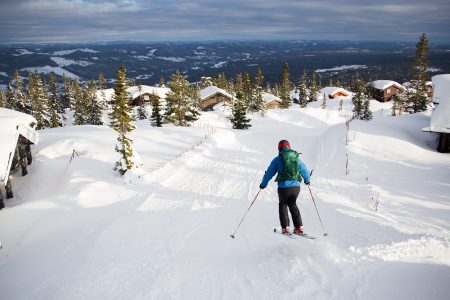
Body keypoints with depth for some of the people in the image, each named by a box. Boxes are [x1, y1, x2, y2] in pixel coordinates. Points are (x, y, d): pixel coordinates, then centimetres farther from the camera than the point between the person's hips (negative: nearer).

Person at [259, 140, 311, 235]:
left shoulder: (277, 159, 0)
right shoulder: (297, 158, 11)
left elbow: (269, 173, 4)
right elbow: (305, 171, 21)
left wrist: (263, 184, 17)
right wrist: (307, 180, 40)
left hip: (283, 187, -3)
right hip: (296, 186, 3)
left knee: (282, 205, 18)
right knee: (293, 205, 22)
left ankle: (285, 227, 11)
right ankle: (299, 227, 17)